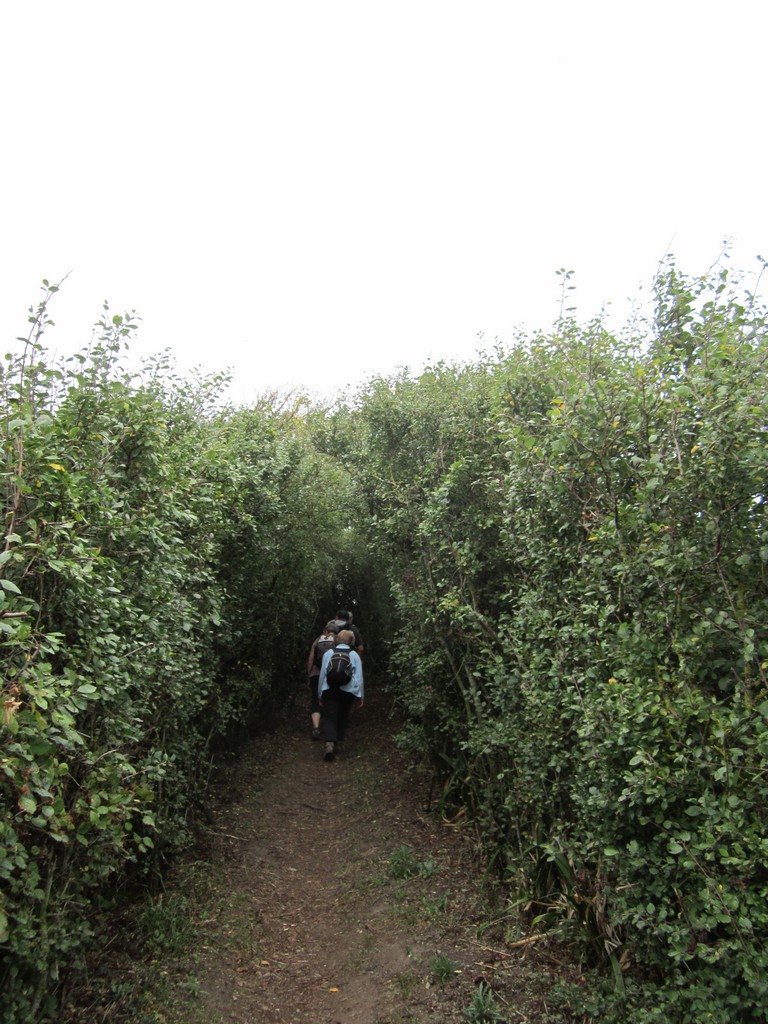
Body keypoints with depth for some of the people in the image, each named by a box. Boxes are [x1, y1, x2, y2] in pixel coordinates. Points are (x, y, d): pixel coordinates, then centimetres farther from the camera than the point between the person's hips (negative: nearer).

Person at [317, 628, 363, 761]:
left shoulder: (328, 653, 5)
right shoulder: (354, 655, 4)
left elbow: (322, 674, 7)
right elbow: (359, 677, 2)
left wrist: (320, 695, 15)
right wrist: (359, 696, 8)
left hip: (330, 690, -1)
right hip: (348, 691, 1)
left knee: (329, 718, -1)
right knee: (342, 719, 16)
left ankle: (329, 744, -21)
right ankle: (337, 744, 21)